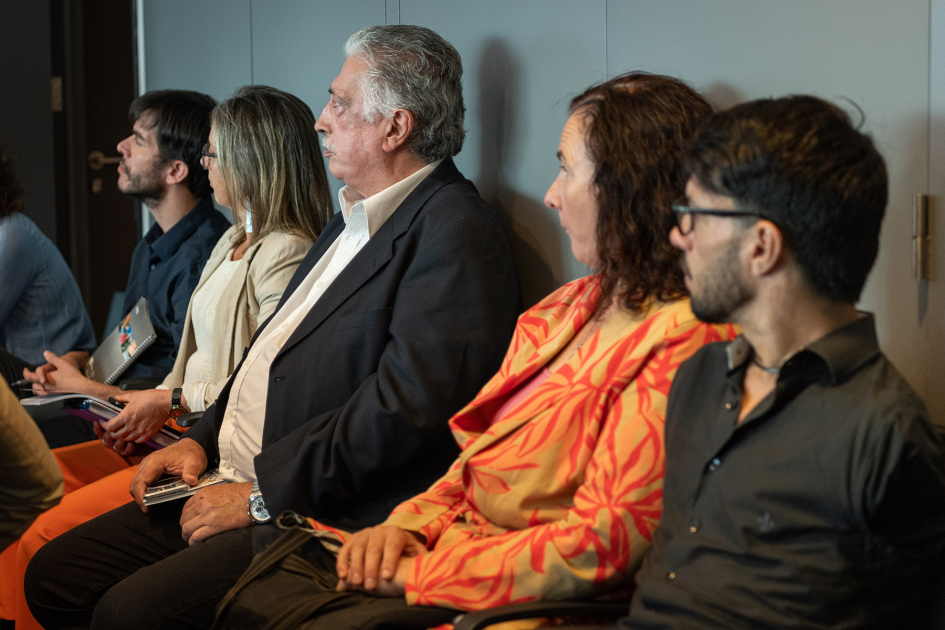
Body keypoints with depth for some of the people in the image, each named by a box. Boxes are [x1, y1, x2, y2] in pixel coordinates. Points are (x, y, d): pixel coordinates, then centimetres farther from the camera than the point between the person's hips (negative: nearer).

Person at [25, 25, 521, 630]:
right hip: (235, 487, 10)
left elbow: (410, 404, -24)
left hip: (334, 520, -10)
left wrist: (261, 492, -19)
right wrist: (202, 440, 8)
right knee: (53, 575, 3)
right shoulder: (355, 219, 19)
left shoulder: (456, 229, -14)